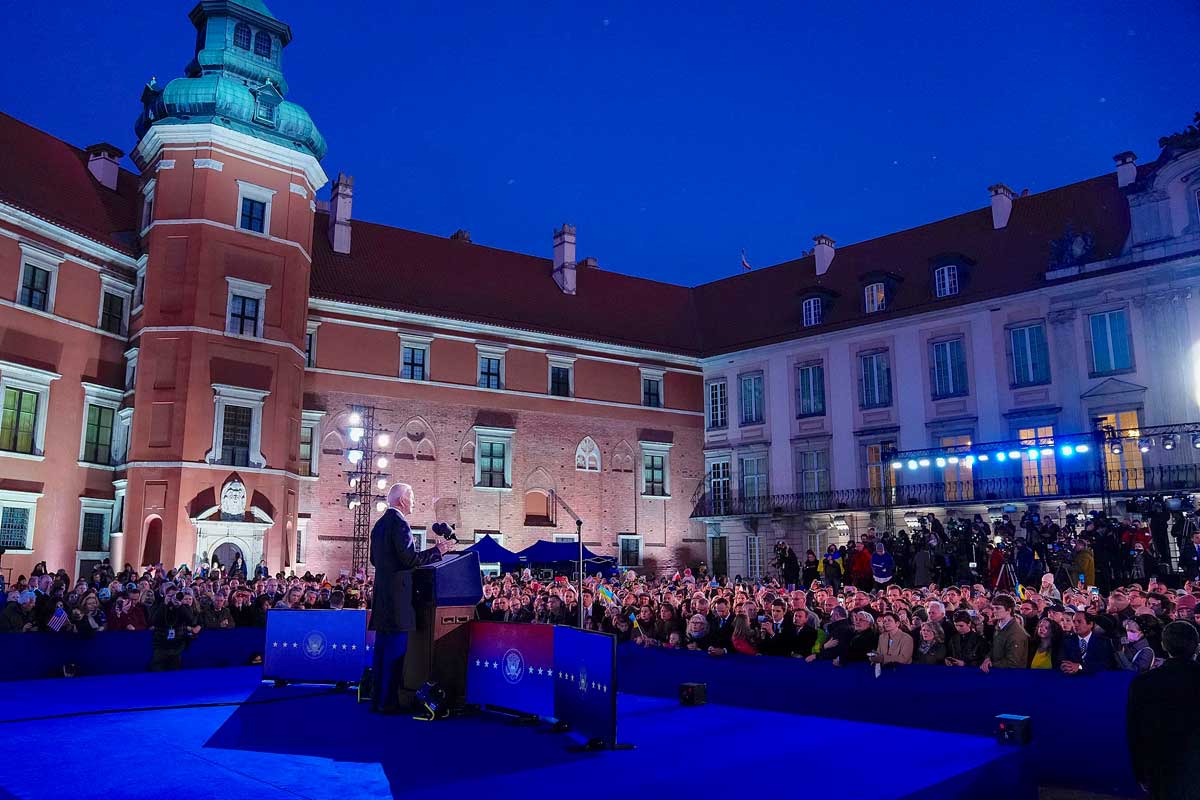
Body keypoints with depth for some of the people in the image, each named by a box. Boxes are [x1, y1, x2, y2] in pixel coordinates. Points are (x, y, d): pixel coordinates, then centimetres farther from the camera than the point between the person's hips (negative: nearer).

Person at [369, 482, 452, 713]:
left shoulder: (379, 524, 15)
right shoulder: (399, 522, -14)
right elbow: (409, 558, -20)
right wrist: (437, 551, -10)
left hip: (382, 594, 10)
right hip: (397, 596, -10)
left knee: (382, 648, 14)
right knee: (395, 649, -5)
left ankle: (377, 699, 19)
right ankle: (388, 701, -2)